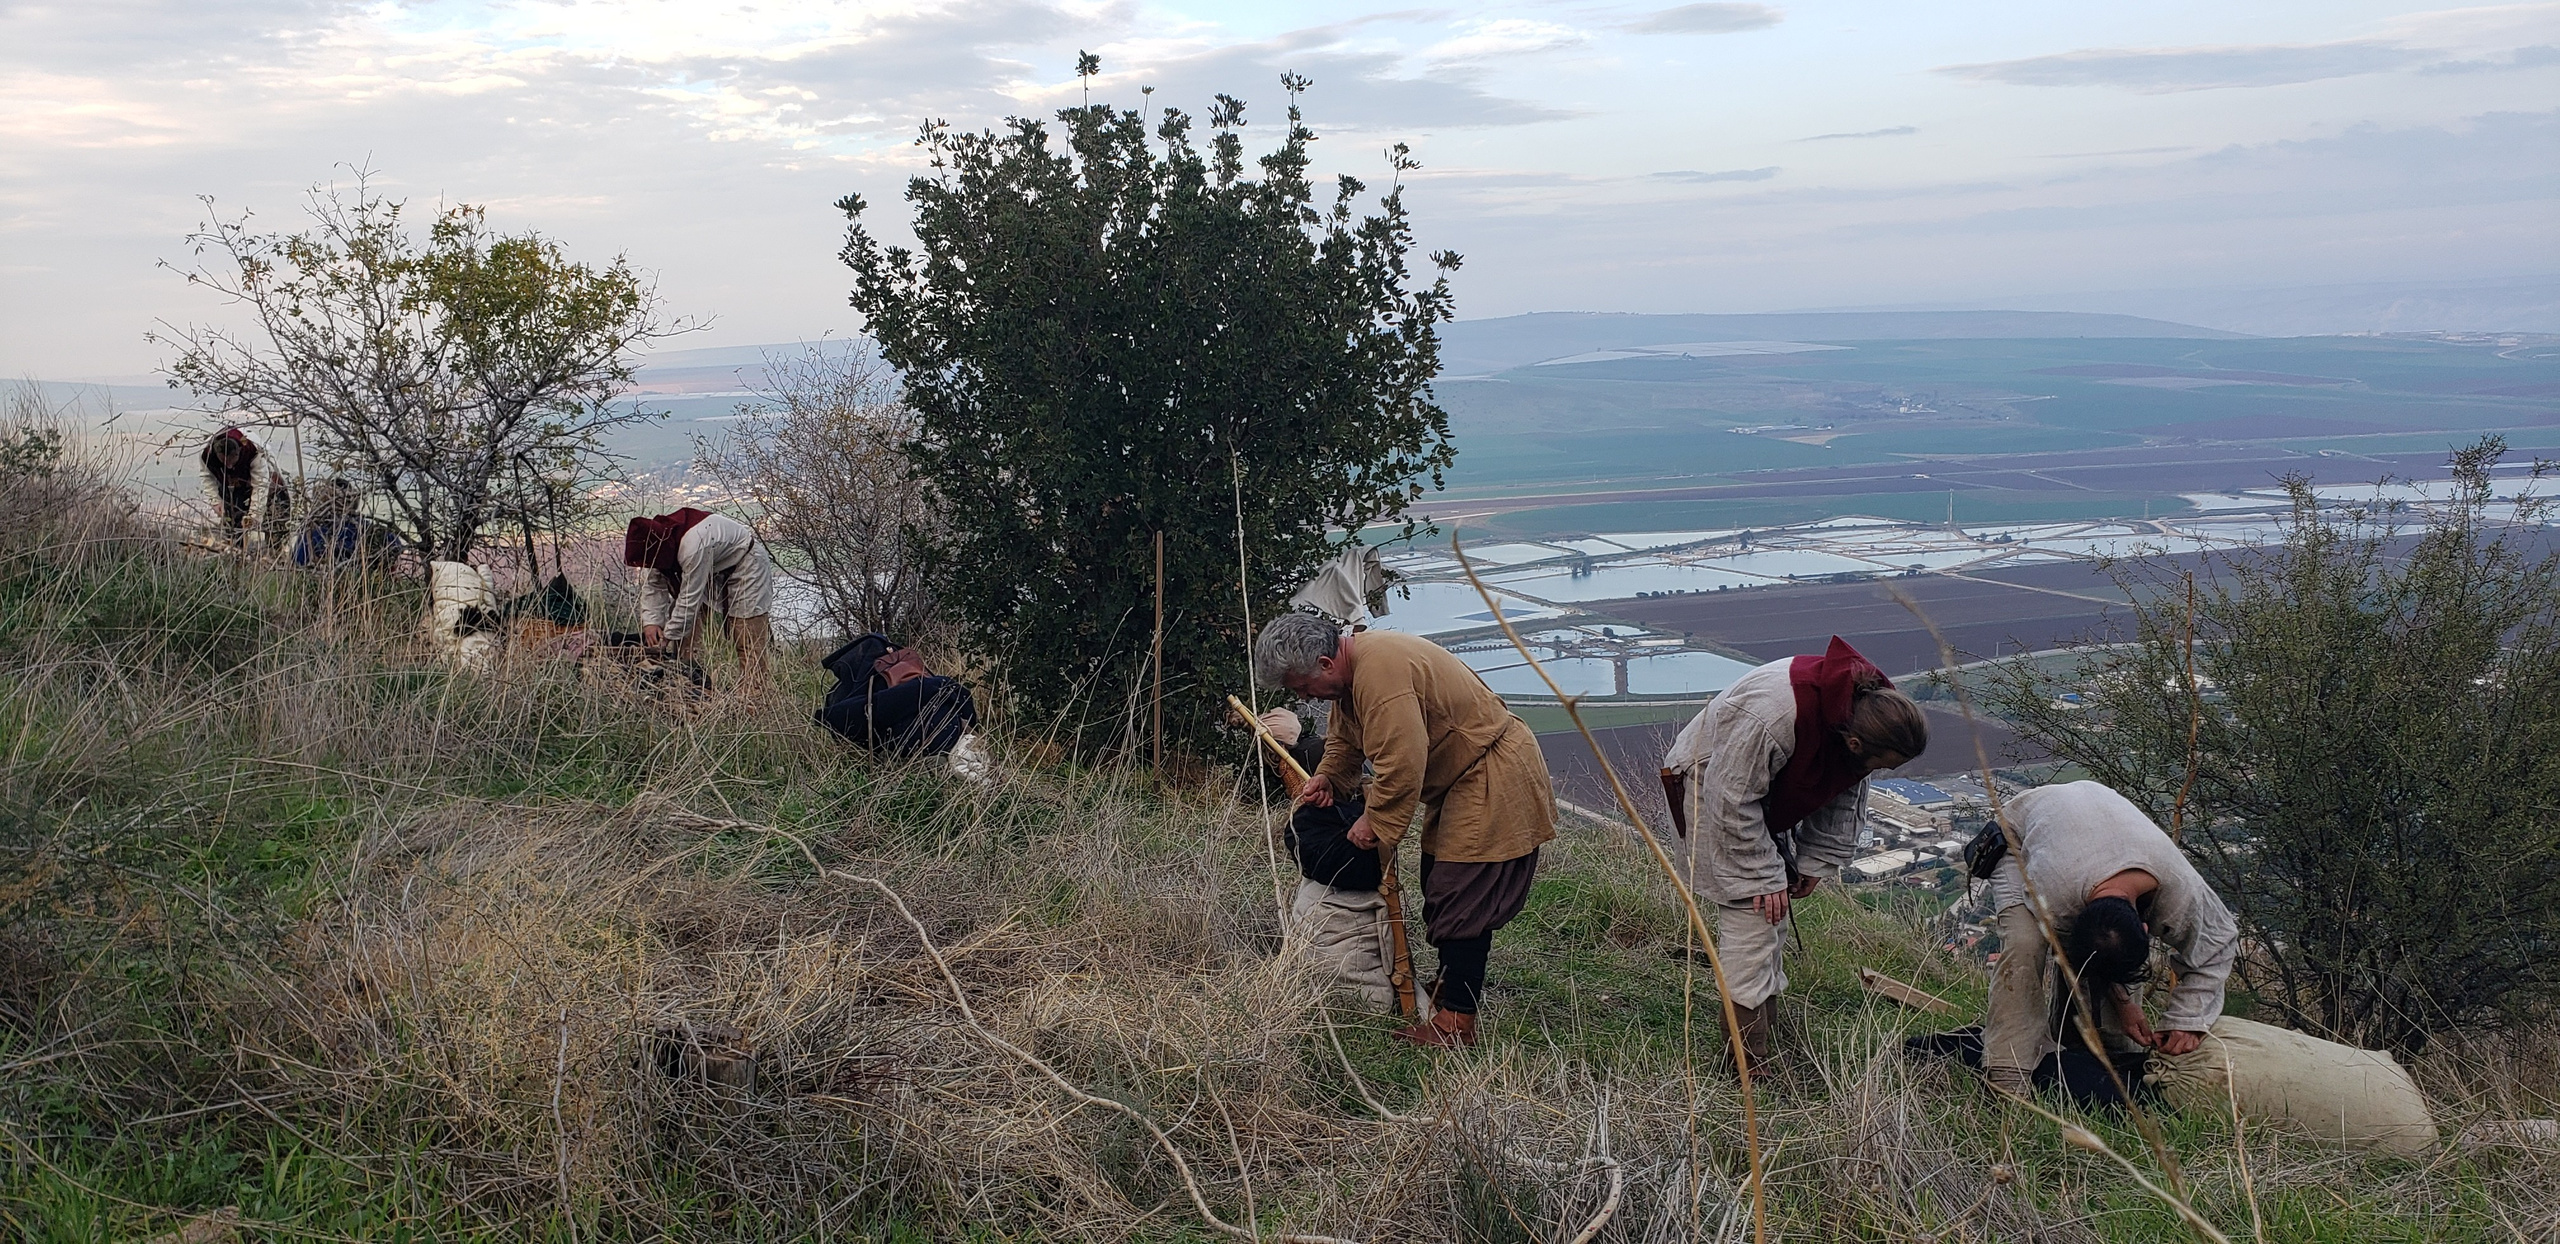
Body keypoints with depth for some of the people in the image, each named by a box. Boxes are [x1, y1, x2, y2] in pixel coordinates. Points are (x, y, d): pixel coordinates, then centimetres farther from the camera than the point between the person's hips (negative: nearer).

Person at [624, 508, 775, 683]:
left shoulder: (693, 546, -42)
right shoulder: (655, 537, -17)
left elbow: (690, 598, -35)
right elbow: (652, 584, -7)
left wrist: (668, 636, -27)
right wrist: (651, 621, -21)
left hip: (744, 562, -8)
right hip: (712, 568, 8)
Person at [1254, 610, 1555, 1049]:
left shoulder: (1381, 670, -29)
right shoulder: (1353, 665, 6)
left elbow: (1402, 764, -31)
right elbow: (1344, 735, 22)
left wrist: (1374, 822, -19)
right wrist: (1326, 777, 4)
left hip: (1494, 785, -11)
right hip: (1459, 783, 11)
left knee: (1463, 901, -11)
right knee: (1441, 891, 18)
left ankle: (1456, 1024, -9)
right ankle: (1451, 983, 33)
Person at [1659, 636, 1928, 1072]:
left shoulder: (1871, 708, -17)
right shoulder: (1772, 717, -43)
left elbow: (1845, 793, -1)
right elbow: (1734, 801, -33)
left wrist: (1818, 859, -3)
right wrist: (1763, 877, -26)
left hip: (1766, 786, 8)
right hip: (1711, 783, -8)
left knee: (1776, 910, 11)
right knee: (1752, 908, -15)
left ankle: (1767, 1024, 23)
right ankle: (1751, 1055, -12)